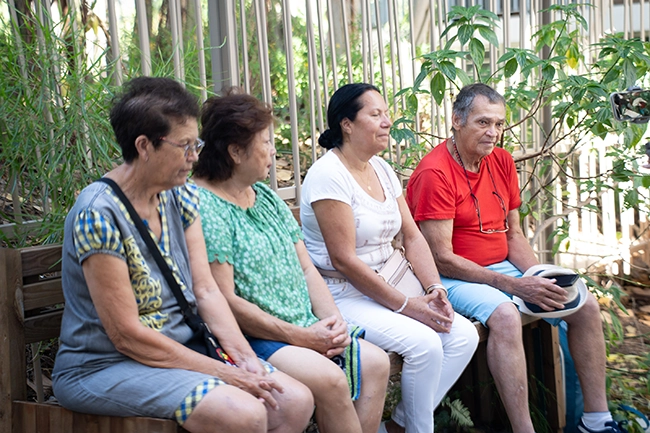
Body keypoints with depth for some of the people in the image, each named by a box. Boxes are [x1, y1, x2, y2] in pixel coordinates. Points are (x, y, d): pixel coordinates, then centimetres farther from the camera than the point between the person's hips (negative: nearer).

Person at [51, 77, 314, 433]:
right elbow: (127, 335, -20)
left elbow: (206, 290, 3)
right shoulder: (98, 215, -20)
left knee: (296, 401, -9)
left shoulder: (181, 197, 5)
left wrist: (246, 359, -11)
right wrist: (223, 373, -19)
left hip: (182, 351, 8)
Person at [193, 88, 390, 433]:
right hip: (248, 339, -9)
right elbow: (225, 301, -19)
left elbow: (306, 269, 15)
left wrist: (332, 322, -2)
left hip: (305, 330, 9)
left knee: (375, 362, -3)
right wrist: (301, 337, -17)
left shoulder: (267, 197, 15)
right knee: (329, 379, -26)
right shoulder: (204, 207, -14)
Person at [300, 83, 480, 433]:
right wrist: (405, 305, -18)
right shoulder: (328, 174, -15)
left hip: (386, 287, 9)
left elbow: (412, 237, 10)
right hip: (343, 296, -8)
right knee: (424, 343, -26)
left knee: (464, 336, -7)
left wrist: (435, 289, -6)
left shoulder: (381, 169, 11)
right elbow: (344, 260, -20)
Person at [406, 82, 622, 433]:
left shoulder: (502, 161, 6)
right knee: (504, 315, -36)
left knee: (585, 305, -1)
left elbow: (513, 236, 12)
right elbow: (442, 258, -20)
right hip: (455, 278, -8)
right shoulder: (434, 173, -18)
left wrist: (539, 277, -9)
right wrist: (514, 286, -22)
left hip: (504, 268, 8)